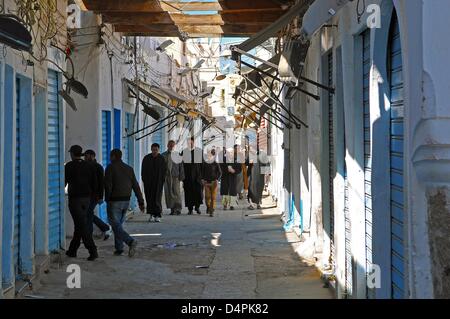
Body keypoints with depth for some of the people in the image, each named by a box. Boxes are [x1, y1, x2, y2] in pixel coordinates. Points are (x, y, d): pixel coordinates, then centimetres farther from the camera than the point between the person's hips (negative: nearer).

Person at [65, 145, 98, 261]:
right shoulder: (89, 166, 8)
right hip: (86, 199, 6)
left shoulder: (69, 166, -7)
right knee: (79, 225, 16)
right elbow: (94, 184, 8)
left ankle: (93, 251, -17)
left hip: (75, 199, -6)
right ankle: (72, 250, 25)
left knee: (82, 226, -8)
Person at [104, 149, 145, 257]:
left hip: (114, 201, -6)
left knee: (115, 225, -6)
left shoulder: (110, 168, -7)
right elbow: (136, 186, 7)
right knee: (119, 224, 16)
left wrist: (107, 199, -1)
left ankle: (130, 241, -26)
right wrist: (141, 201, 6)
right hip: (126, 201, 6)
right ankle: (119, 248, 14)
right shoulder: (129, 168, 10)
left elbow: (108, 185, -13)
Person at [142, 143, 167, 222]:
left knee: (157, 198, -9)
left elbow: (164, 170, 3)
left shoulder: (161, 159, 2)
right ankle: (151, 215, 10)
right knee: (149, 198, 3)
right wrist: (144, 180, 0)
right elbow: (143, 171, 8)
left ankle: (158, 216, -9)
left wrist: (163, 180, -5)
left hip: (158, 182, -2)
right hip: (148, 182, 2)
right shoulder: (146, 158, 5)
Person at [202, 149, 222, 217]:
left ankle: (212, 211, 0)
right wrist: (202, 179, 5)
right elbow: (203, 172, 18)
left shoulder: (216, 164, -2)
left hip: (213, 182, -2)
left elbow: (220, 173, 3)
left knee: (213, 197, -3)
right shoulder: (205, 164, 7)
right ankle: (208, 207, 24)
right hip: (206, 182, 2)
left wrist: (217, 179, -10)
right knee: (207, 196, -1)